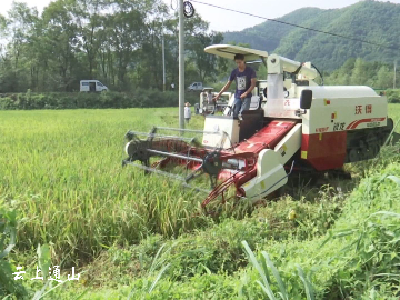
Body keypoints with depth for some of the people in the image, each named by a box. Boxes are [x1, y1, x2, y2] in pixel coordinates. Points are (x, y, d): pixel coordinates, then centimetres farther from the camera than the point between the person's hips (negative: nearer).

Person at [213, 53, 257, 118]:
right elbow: (227, 85, 9)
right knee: (234, 115, -2)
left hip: (246, 97, -4)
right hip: (237, 97, 4)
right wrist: (219, 94, -4)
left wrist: (246, 93, -26)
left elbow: (253, 84, -8)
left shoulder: (250, 71, -1)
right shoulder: (234, 72, 8)